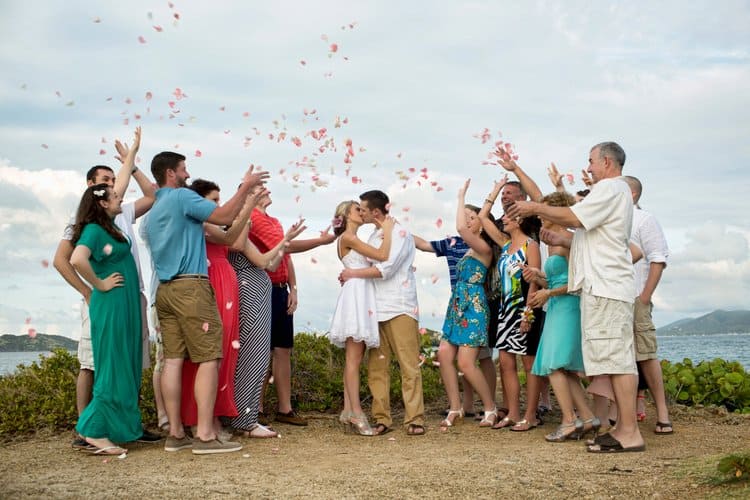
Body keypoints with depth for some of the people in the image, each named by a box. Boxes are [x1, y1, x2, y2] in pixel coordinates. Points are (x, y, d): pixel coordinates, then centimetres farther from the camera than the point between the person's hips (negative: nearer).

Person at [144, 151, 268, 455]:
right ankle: (205, 435, -12)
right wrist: (245, 187, -3)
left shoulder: (154, 210, 22)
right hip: (191, 287, -9)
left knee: (173, 360, 4)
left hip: (165, 289, 9)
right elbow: (224, 216, -11)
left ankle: (176, 434, 4)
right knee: (209, 358, -8)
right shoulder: (182, 196, -5)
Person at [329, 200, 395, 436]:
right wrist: (387, 230, -1)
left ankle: (348, 411, 9)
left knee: (354, 358, 7)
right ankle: (356, 413, -12)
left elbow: (376, 261, 15)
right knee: (354, 358, -11)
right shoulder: (347, 237, -5)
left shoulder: (354, 241, 24)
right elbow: (382, 256, -14)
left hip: (364, 297, 10)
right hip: (356, 293, -10)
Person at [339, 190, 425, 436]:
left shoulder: (400, 233, -3)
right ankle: (381, 419, 6)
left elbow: (385, 269, -14)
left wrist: (352, 274, -6)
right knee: (376, 367, 2)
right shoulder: (373, 237, 20)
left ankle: (414, 419, -2)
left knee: (409, 365, -5)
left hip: (400, 309, -7)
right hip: (376, 310, 7)